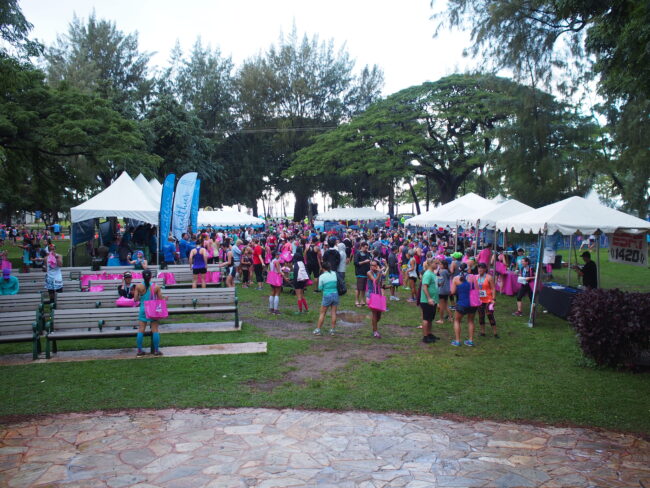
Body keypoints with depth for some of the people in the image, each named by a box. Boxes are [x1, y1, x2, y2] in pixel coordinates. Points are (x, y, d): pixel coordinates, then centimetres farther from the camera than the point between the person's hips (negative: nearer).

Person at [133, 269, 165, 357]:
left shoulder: (139, 287, -6)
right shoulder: (156, 287, -7)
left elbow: (135, 299, -1)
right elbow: (160, 299, -4)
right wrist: (164, 298, 17)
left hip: (143, 309, 1)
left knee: (141, 330, 7)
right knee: (155, 330, 5)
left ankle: (139, 350, 9)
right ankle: (156, 350, 7)